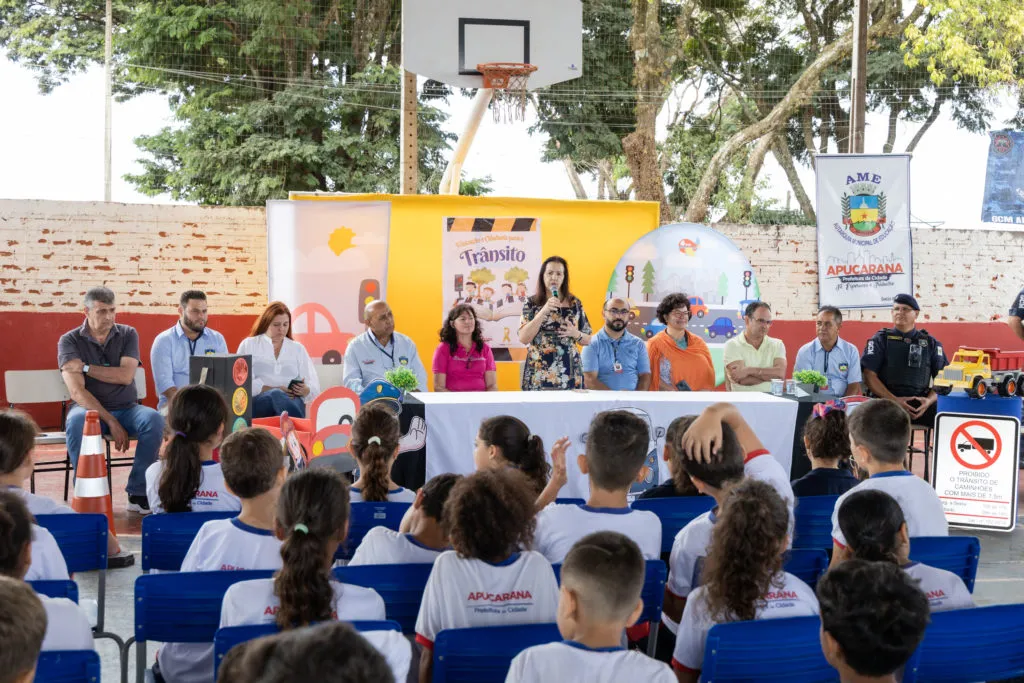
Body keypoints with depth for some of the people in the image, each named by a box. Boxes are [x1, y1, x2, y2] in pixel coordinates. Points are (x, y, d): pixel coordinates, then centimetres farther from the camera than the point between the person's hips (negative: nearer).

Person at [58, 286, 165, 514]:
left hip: (126, 409, 2)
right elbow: (76, 391, -13)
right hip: (90, 409, -2)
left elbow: (125, 376, -10)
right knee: (76, 422, -37)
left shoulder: (128, 335, 6)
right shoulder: (69, 341, -1)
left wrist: (86, 367, -11)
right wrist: (111, 422, -23)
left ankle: (138, 494, -21)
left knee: (154, 420, -29)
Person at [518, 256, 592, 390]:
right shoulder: (531, 303, 4)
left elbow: (587, 340, 13)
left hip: (569, 374, 1)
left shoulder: (575, 303, 8)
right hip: (539, 374, -1)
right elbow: (523, 338, -8)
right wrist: (544, 311, -15)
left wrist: (575, 333, -9)